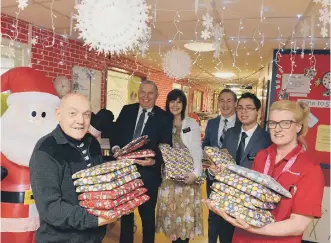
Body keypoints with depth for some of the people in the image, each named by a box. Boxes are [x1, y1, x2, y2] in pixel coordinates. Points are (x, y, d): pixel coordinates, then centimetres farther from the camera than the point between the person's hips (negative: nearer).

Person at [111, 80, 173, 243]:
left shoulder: (164, 117, -7)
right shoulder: (127, 110, 3)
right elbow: (116, 133, 4)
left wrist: (154, 161, -27)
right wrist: (115, 147, -16)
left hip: (148, 173, -3)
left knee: (147, 215, 17)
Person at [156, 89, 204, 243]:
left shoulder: (192, 124, -1)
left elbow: (197, 150, -6)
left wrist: (196, 172, -17)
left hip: (187, 174, -2)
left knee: (186, 212, 1)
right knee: (171, 211, 8)